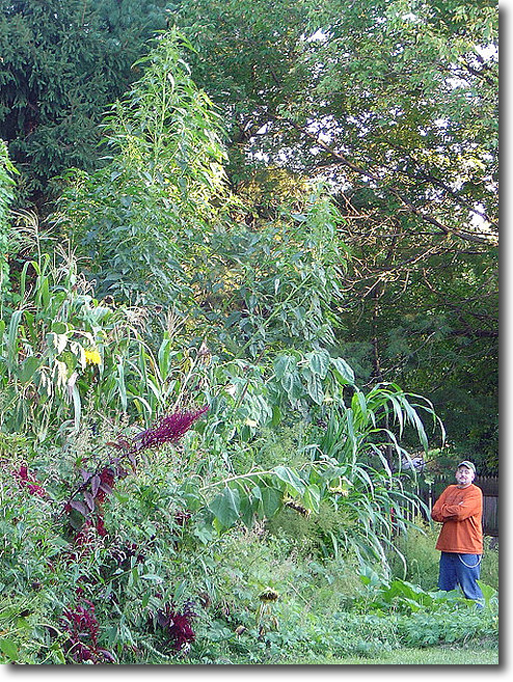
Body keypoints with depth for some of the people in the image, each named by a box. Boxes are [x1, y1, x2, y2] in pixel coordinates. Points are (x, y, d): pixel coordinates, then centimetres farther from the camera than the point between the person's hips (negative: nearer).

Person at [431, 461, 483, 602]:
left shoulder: (475, 492, -3)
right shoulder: (449, 490, 17)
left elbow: (460, 512, -18)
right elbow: (435, 514, 7)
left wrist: (443, 510, -1)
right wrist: (453, 513, -7)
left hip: (467, 549, -6)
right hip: (447, 547, 7)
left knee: (470, 589, -6)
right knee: (445, 589, 10)